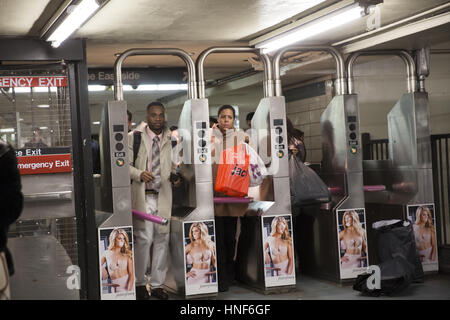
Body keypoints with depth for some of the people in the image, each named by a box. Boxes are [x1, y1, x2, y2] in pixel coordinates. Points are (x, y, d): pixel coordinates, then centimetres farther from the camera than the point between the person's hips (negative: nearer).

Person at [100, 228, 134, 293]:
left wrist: (129, 290, -12)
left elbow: (131, 273, -1)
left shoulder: (127, 254, 3)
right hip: (115, 286, 4)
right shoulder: (107, 253, 7)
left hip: (127, 283, -4)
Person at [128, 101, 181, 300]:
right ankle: (139, 283, 8)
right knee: (144, 239, -8)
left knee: (162, 239, 5)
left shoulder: (171, 139, 10)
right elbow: (126, 164, 2)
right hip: (143, 196, -3)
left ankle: (157, 284, 16)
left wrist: (176, 178, -3)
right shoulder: (135, 137, 4)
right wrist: (140, 174, -17)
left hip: (164, 196, 3)